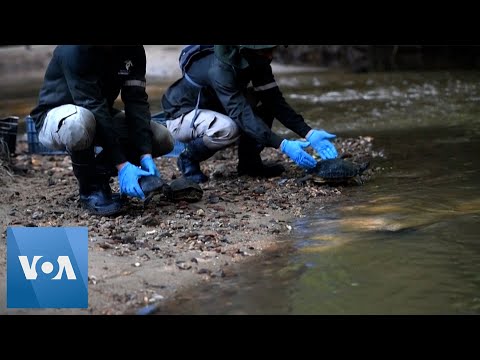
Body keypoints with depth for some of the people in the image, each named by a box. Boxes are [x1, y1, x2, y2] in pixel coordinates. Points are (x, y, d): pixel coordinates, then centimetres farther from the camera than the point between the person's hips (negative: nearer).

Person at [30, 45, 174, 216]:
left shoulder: (134, 49, -10)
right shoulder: (75, 49, -30)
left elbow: (137, 101, -15)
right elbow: (92, 107, -34)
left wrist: (146, 156, -26)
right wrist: (121, 165, -37)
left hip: (101, 116, 6)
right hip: (58, 119, -6)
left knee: (163, 139, -11)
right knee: (80, 122, -41)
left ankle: (99, 171, 4)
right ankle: (90, 188, -15)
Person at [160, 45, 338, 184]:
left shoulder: (256, 62, -12)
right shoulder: (220, 68, -35)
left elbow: (275, 101, -12)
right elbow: (243, 114, -39)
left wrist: (309, 133, -23)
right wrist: (283, 145, -46)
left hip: (213, 109, 8)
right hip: (181, 116, -7)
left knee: (264, 101, -10)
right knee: (228, 128, -36)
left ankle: (249, 162, 2)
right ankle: (189, 158, -9)